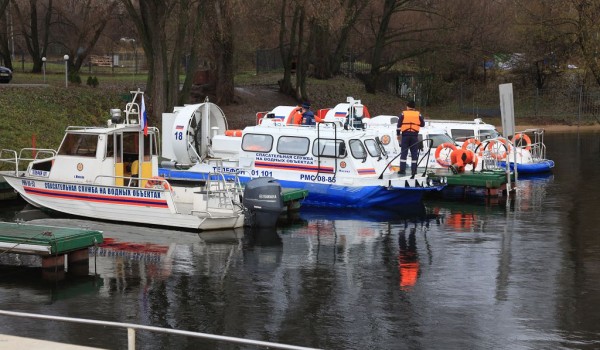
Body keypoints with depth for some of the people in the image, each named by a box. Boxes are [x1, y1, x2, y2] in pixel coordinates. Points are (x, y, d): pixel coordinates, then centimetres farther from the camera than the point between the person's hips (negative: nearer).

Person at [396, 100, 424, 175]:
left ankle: (402, 170, -3)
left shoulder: (403, 114, 3)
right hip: (414, 135, 0)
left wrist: (398, 134, 7)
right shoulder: (418, 114, 4)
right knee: (414, 153, 6)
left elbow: (399, 125, 0)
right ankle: (413, 170, 4)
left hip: (405, 135, 0)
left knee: (403, 153, 2)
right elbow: (423, 124, 10)